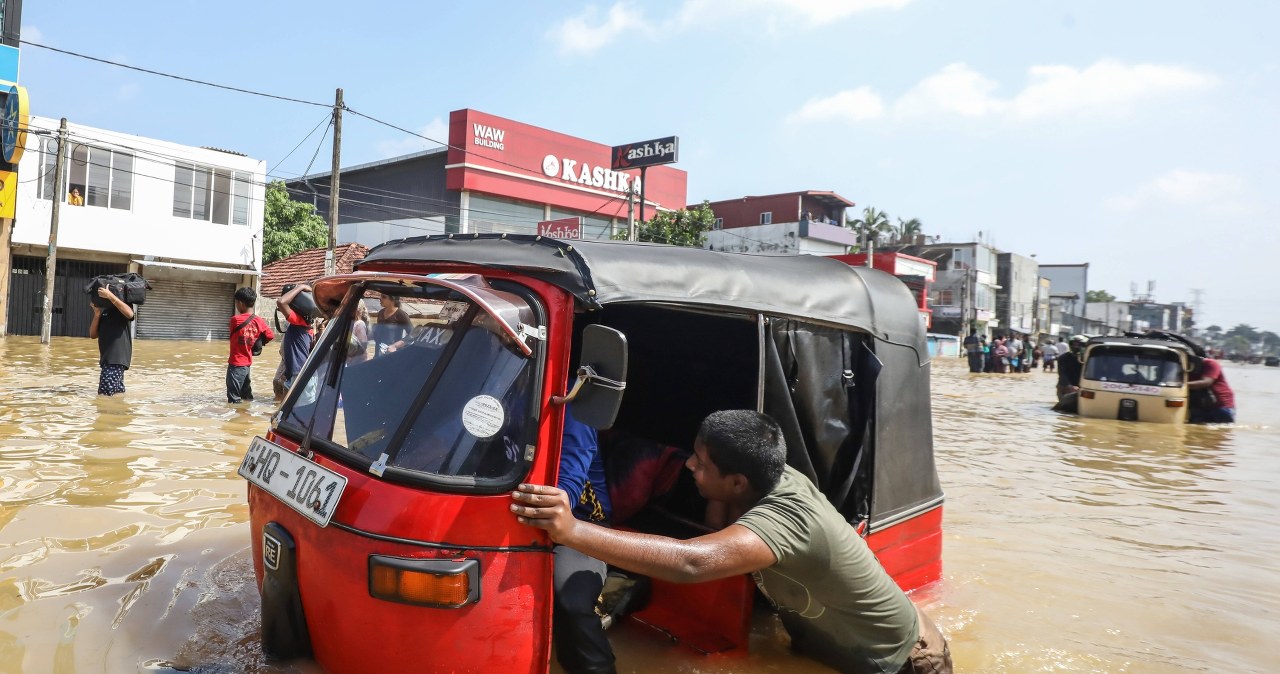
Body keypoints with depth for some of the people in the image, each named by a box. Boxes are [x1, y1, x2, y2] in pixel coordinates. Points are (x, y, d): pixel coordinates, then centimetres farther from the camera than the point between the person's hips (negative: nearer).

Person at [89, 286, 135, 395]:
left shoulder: (120, 308, -2)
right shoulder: (102, 311, 16)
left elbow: (130, 314, -28)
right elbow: (93, 335, 10)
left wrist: (110, 296, -30)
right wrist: (97, 314, -4)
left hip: (118, 357, -8)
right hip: (106, 357, 8)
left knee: (103, 395, -14)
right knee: (118, 393, 14)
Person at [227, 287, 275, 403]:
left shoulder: (235, 319, -15)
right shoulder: (259, 320, -2)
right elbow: (270, 336, 2)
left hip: (236, 363, -7)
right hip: (248, 362, 7)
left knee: (234, 398, -3)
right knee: (247, 396, 20)